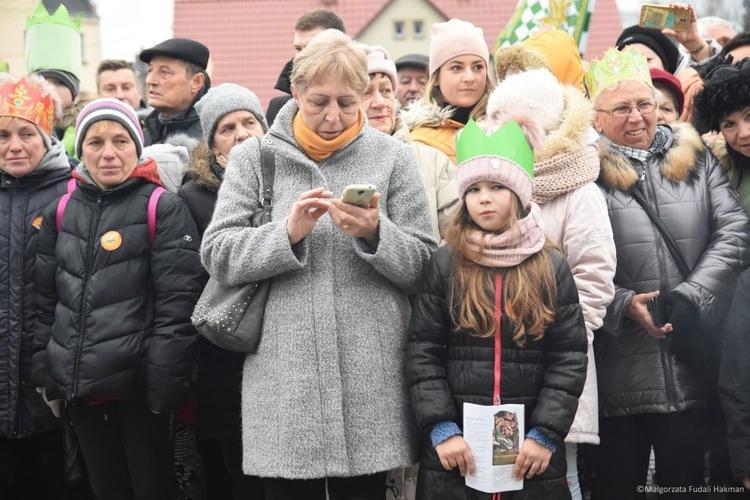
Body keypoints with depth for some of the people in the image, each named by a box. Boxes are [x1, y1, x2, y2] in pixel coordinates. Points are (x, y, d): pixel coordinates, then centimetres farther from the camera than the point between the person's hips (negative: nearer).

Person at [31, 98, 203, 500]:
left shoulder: (163, 210, -4)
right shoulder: (61, 213, 10)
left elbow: (177, 304, -10)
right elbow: (44, 301, 13)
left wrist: (164, 383, -16)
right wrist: (43, 370, 6)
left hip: (137, 387, -5)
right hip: (77, 387, 5)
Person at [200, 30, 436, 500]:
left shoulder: (393, 157, 7)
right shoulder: (255, 158, 7)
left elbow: (422, 268, 3)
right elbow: (218, 255, -1)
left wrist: (376, 233, -15)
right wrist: (287, 233, -15)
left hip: (370, 378, 0)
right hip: (284, 378, 0)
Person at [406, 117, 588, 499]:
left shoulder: (552, 267, 4)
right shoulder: (444, 264, 2)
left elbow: (569, 358, 1)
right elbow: (422, 353, -1)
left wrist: (546, 434, -8)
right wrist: (441, 429, -10)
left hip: (532, 453, 0)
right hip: (455, 452, 0)